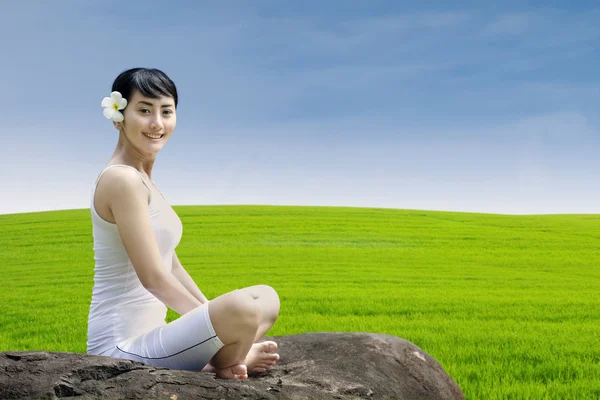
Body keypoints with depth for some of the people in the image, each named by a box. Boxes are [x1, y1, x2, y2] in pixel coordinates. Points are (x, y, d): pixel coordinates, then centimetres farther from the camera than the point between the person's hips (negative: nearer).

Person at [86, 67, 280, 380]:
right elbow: (154, 278, -19)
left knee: (266, 298, 21)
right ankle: (219, 366, -3)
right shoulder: (123, 179, -16)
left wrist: (214, 314, 11)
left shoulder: (142, 179, 14)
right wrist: (220, 321, -10)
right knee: (243, 307, -33)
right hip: (123, 346, -11)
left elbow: (171, 266, 16)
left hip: (143, 335, 11)